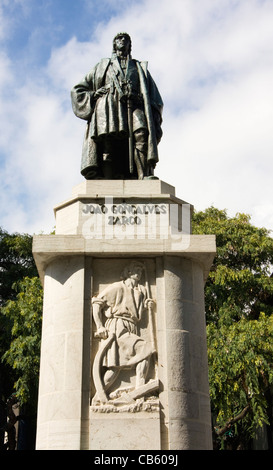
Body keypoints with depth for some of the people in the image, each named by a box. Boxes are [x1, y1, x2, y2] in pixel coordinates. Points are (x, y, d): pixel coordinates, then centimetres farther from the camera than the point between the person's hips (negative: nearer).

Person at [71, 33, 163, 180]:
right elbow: (78, 90, 29)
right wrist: (94, 95, 7)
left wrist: (154, 120, 3)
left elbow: (156, 100, 24)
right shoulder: (102, 66, 35)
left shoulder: (140, 67, 36)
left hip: (134, 106, 0)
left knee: (141, 134, -33)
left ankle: (145, 178, -48)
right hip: (108, 105, 0)